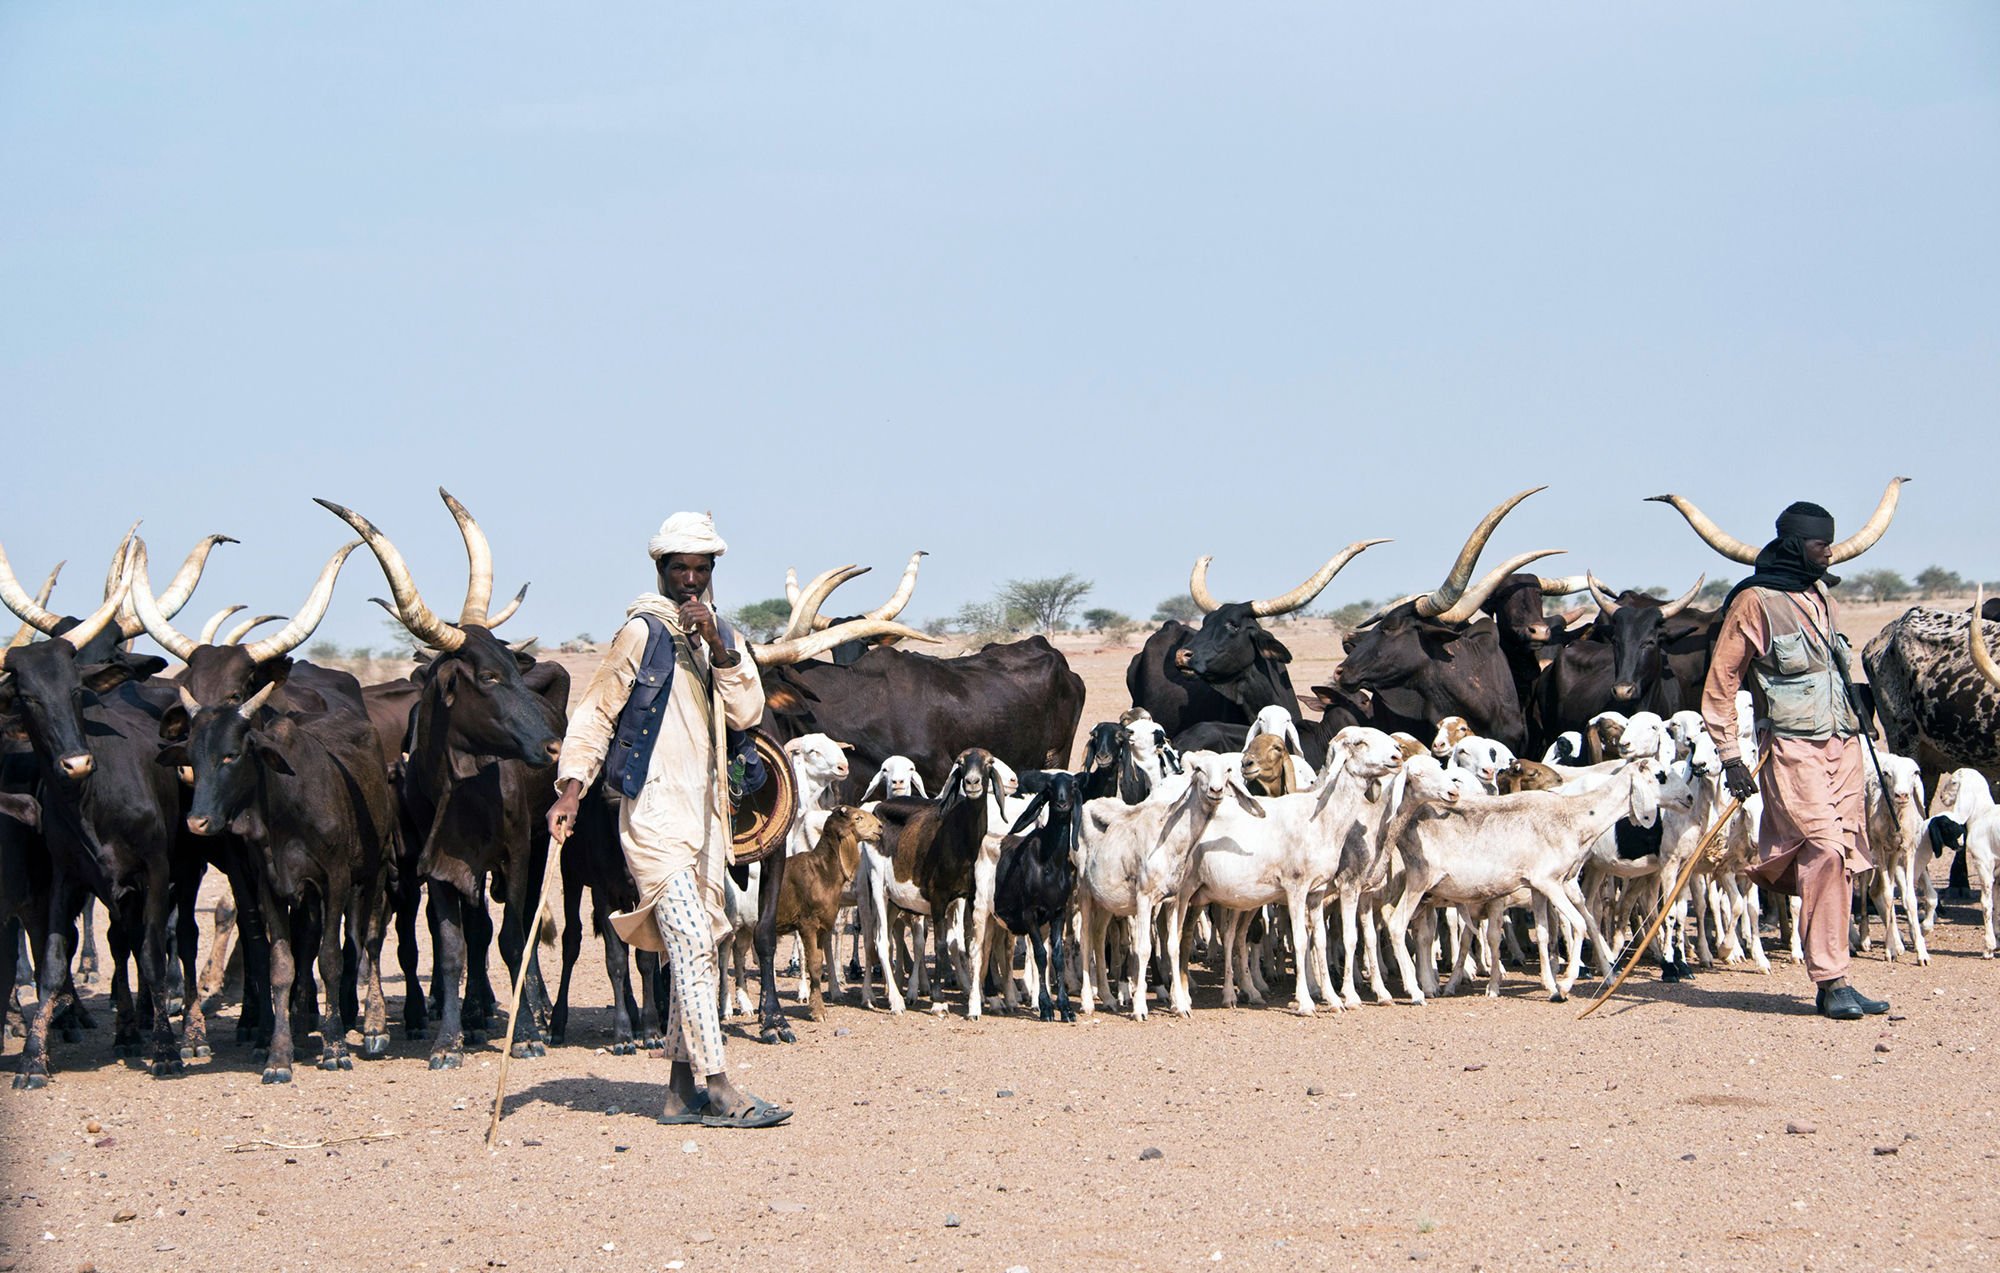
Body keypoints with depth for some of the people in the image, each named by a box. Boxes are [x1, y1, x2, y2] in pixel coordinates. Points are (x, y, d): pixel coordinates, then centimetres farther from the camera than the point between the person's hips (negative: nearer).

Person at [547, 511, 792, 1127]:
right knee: (691, 944, -14)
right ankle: (720, 1089, -18)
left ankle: (683, 1093, 15)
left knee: (696, 948, 9)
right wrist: (570, 791, -15)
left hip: (705, 810, 7)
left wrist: (718, 645, -11)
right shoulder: (642, 633, -4)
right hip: (653, 810, -7)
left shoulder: (720, 636, 14)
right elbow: (596, 712, -5)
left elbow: (748, 712, 1)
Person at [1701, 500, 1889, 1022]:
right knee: (1825, 850, -18)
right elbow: (1720, 684, -5)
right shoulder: (1754, 602, -6)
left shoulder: (1819, 595, 16)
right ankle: (1831, 982, -16)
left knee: (1843, 857, 2)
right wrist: (1731, 758, -9)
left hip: (1844, 743, 7)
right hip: (1793, 747, -7)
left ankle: (1831, 982, 7)